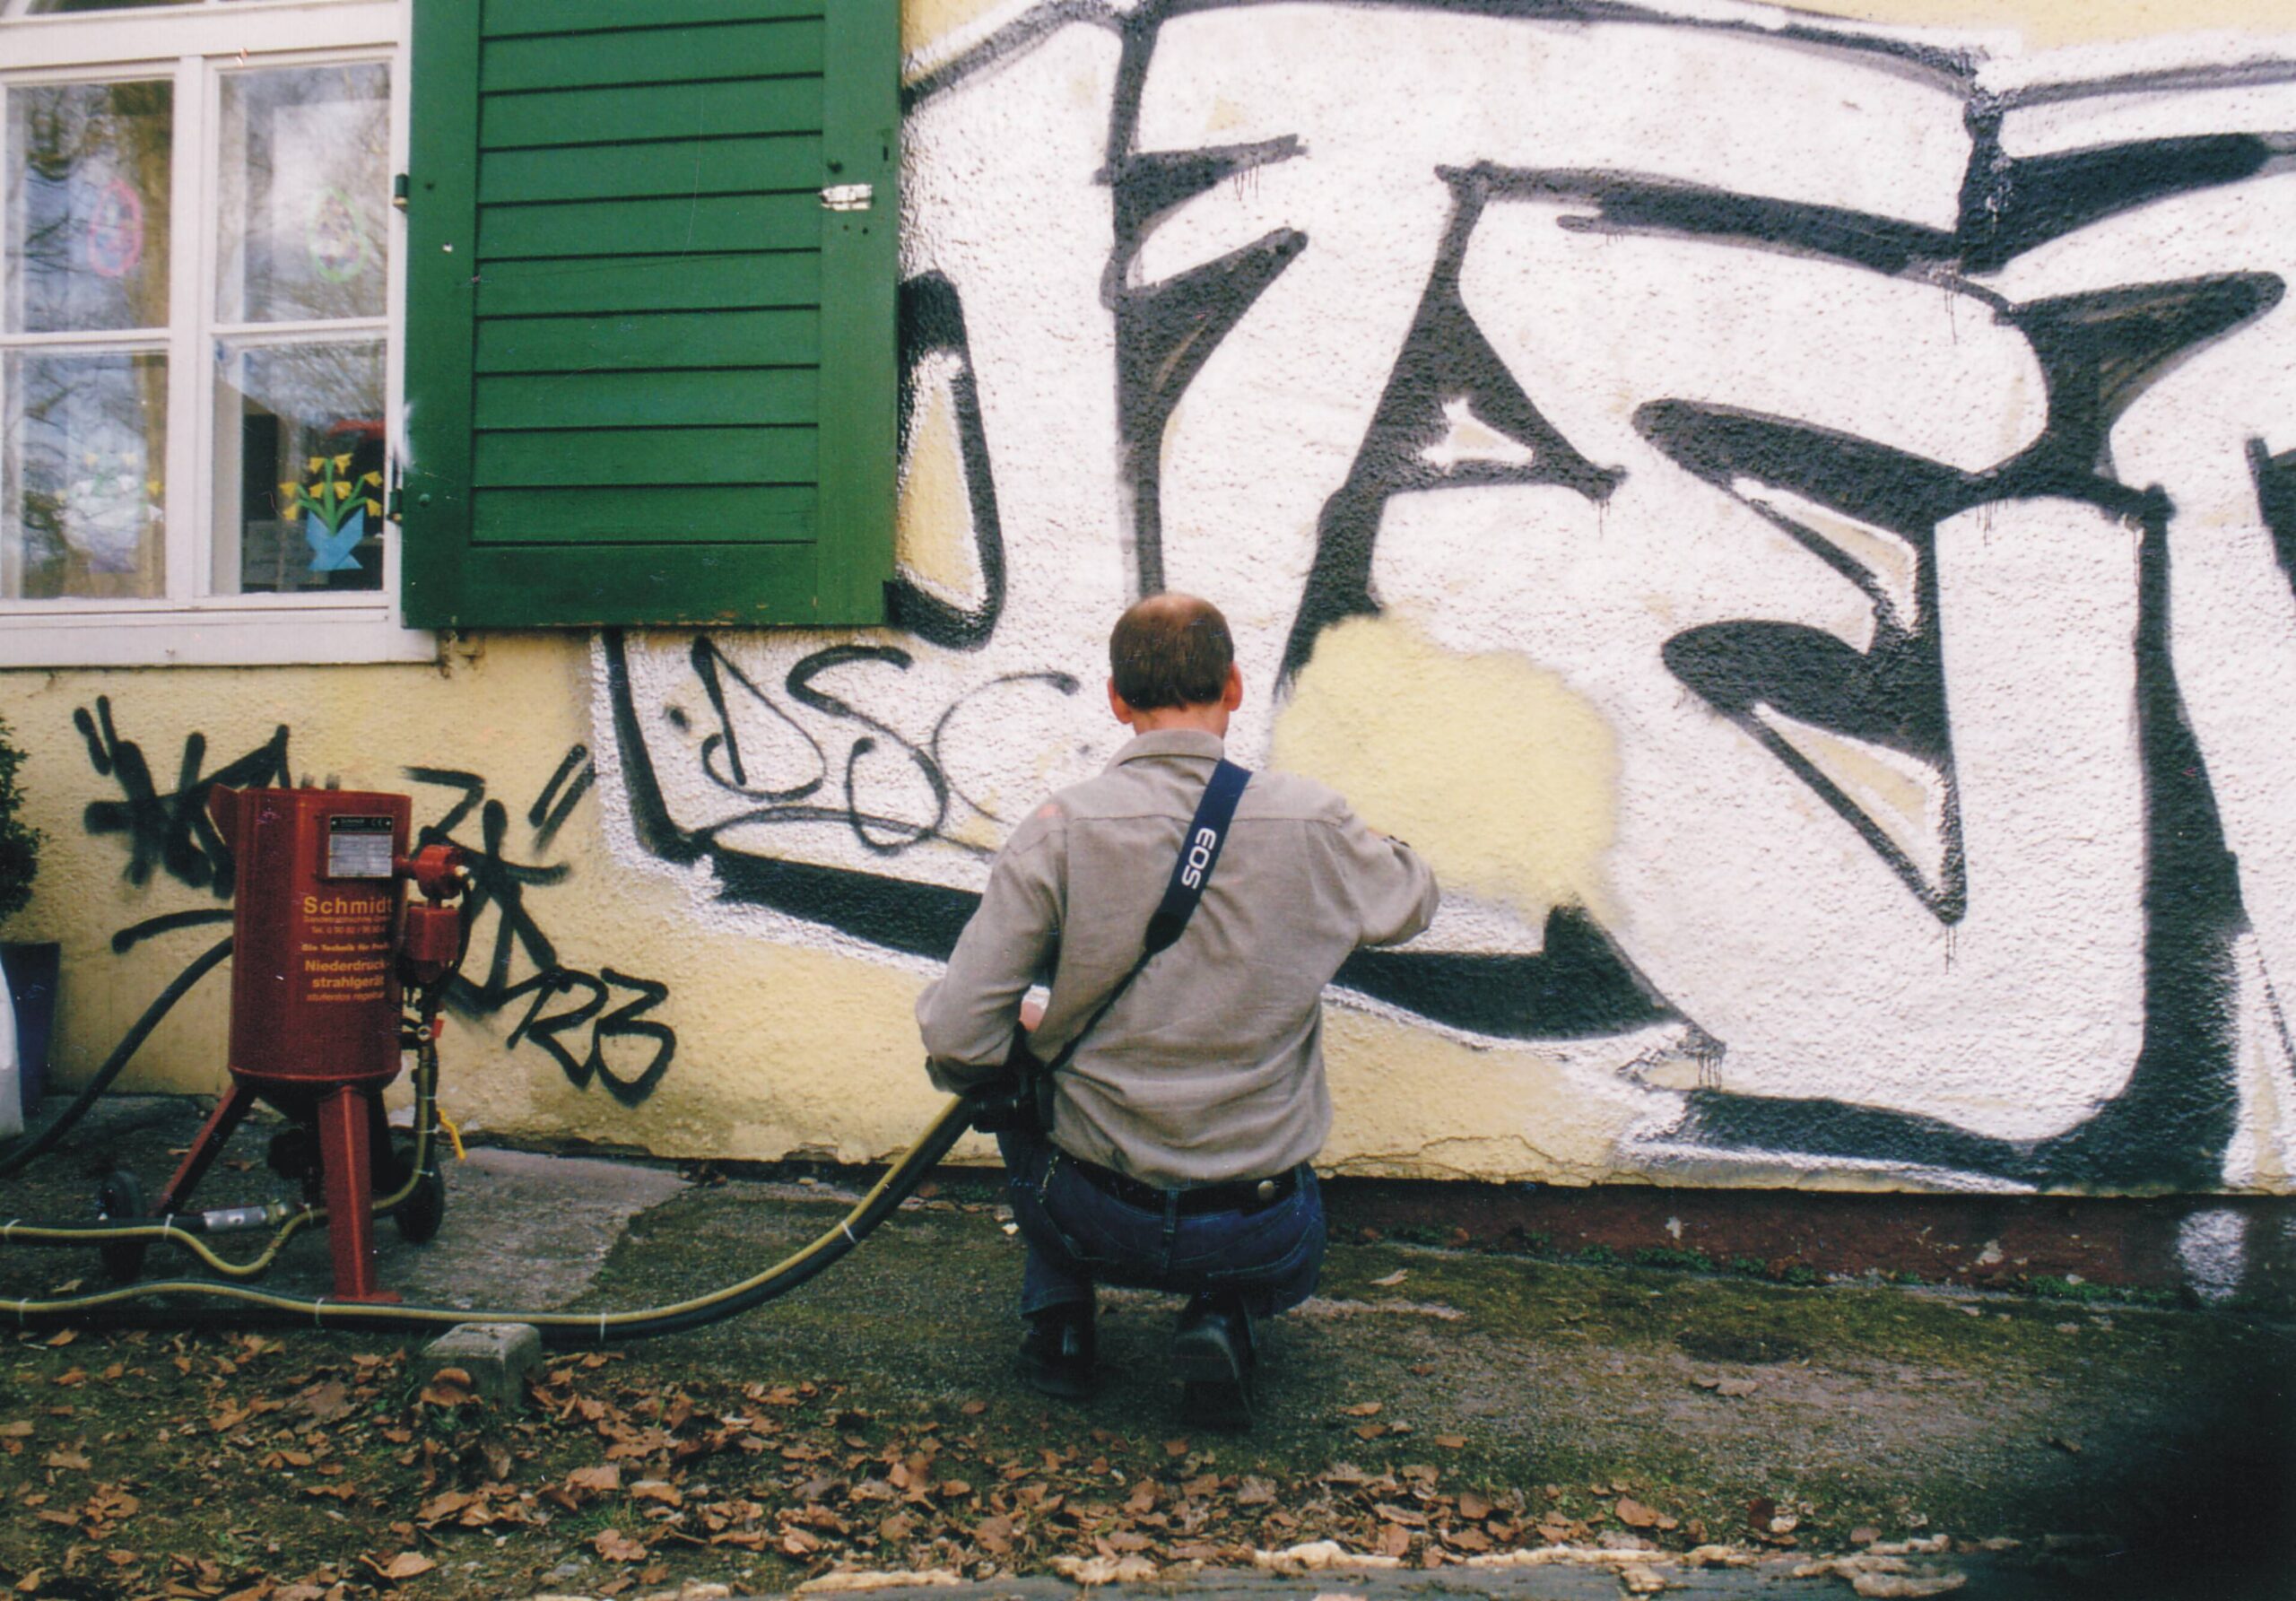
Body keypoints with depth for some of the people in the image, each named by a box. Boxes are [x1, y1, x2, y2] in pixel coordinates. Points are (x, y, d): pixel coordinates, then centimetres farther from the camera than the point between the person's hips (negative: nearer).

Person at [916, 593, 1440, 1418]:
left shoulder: (1058, 830, -13)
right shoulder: (1308, 821, -9)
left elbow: (957, 1043, -13)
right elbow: (1412, 900, 13)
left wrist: (1025, 1036, 10)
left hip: (1095, 1223, -1)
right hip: (1262, 1241, 1)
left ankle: (1056, 1315, 18)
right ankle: (1226, 1318, 6)